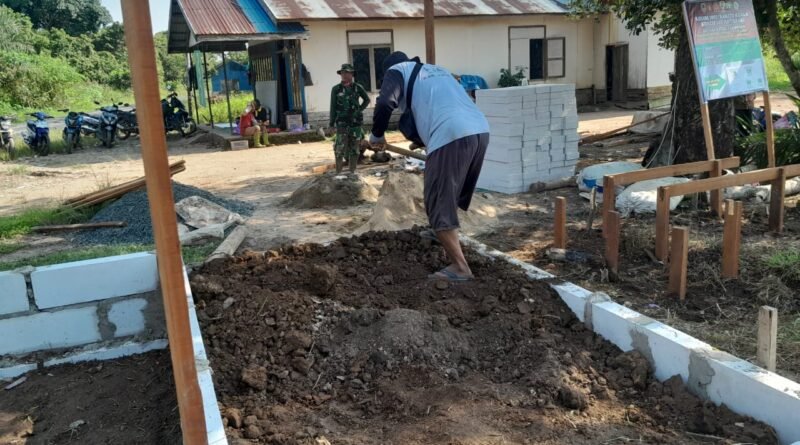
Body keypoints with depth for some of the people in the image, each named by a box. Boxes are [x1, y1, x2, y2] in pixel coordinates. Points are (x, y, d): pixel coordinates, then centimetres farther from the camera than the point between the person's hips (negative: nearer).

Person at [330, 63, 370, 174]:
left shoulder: (358, 87, 2)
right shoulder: (336, 89, 0)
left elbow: (367, 100, 17)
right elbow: (333, 107, 2)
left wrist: (360, 110, 4)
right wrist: (332, 123, -2)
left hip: (356, 123, 2)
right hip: (342, 123, -2)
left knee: (355, 149, 7)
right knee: (340, 150, -6)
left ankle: (352, 172, 16)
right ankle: (338, 173, 0)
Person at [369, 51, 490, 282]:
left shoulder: (397, 70, 15)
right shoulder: (436, 69, 36)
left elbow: (385, 104, -4)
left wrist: (377, 135, 12)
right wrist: (422, 139, 44)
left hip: (452, 136, -8)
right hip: (480, 130, 8)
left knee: (439, 202, -1)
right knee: (452, 191, 28)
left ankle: (460, 268, -3)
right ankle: (443, 231, 48)